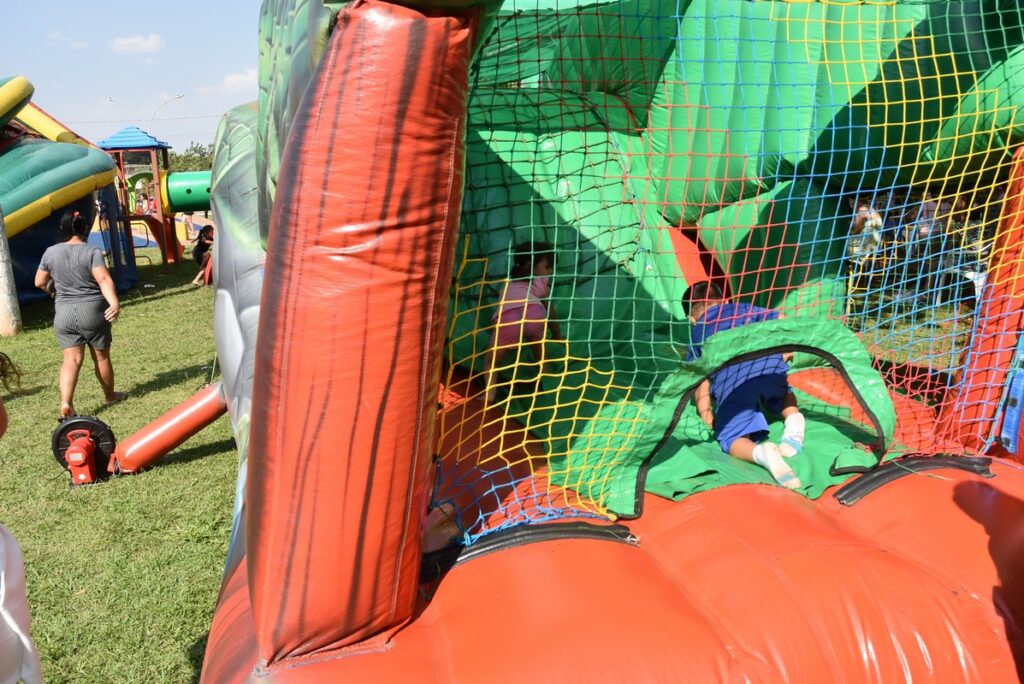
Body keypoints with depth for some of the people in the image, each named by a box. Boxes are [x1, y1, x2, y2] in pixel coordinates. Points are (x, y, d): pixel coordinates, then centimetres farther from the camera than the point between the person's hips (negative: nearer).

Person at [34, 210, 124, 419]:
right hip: (92, 310, -3)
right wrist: (114, 302, -32)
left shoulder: (50, 252, 3)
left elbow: (40, 283, 11)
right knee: (101, 356, 12)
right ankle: (110, 396, 27)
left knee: (71, 359, 3)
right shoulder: (92, 252, -8)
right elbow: (104, 280, -23)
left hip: (63, 313, 3)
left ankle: (65, 403, -13)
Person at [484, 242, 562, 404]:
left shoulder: (508, 284, 43)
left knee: (492, 361, 15)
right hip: (533, 312, -1)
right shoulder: (541, 281, 35)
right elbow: (549, 311, 43)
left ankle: (490, 394, -6)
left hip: (506, 318, 1)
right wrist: (557, 336, 57)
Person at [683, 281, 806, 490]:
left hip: (732, 381, -3)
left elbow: (701, 382, 15)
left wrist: (706, 416, 15)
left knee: (731, 439, 2)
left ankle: (761, 453, -31)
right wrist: (783, 356, 40)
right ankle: (794, 418, 4)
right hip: (770, 365, 3)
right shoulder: (744, 309, 33)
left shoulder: (697, 334, 27)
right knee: (782, 393, 36)